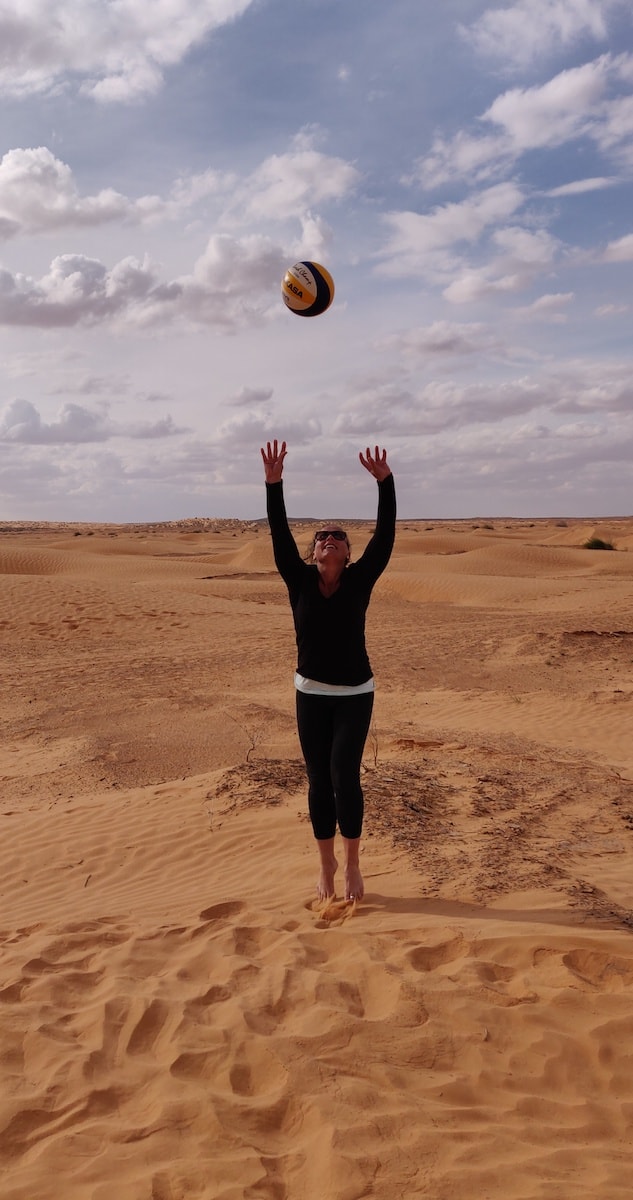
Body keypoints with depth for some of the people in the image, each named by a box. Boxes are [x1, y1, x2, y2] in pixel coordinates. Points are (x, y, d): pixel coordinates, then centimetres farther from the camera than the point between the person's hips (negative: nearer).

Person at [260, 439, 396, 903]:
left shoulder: (359, 580, -5)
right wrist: (274, 484, -23)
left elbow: (385, 536, -16)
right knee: (319, 782, 8)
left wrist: (385, 481, -26)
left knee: (344, 776, -11)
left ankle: (353, 864, 8)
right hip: (310, 694, 2)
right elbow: (280, 536, -13)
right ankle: (327, 865, 24)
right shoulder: (300, 581, -3)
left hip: (355, 695, -2)